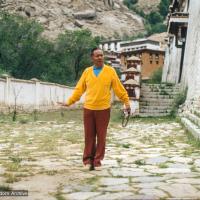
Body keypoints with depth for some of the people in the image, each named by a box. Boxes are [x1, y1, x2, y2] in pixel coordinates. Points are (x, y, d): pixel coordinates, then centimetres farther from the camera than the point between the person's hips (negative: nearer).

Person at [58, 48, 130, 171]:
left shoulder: (110, 71, 0)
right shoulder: (87, 72, 6)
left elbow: (119, 88, 1)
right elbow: (79, 89, 9)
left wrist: (126, 102, -3)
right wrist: (69, 102, 7)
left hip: (103, 109, -2)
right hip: (88, 109, 2)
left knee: (101, 136, 3)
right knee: (89, 136, 6)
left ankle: (97, 161, 12)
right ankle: (88, 160, 16)